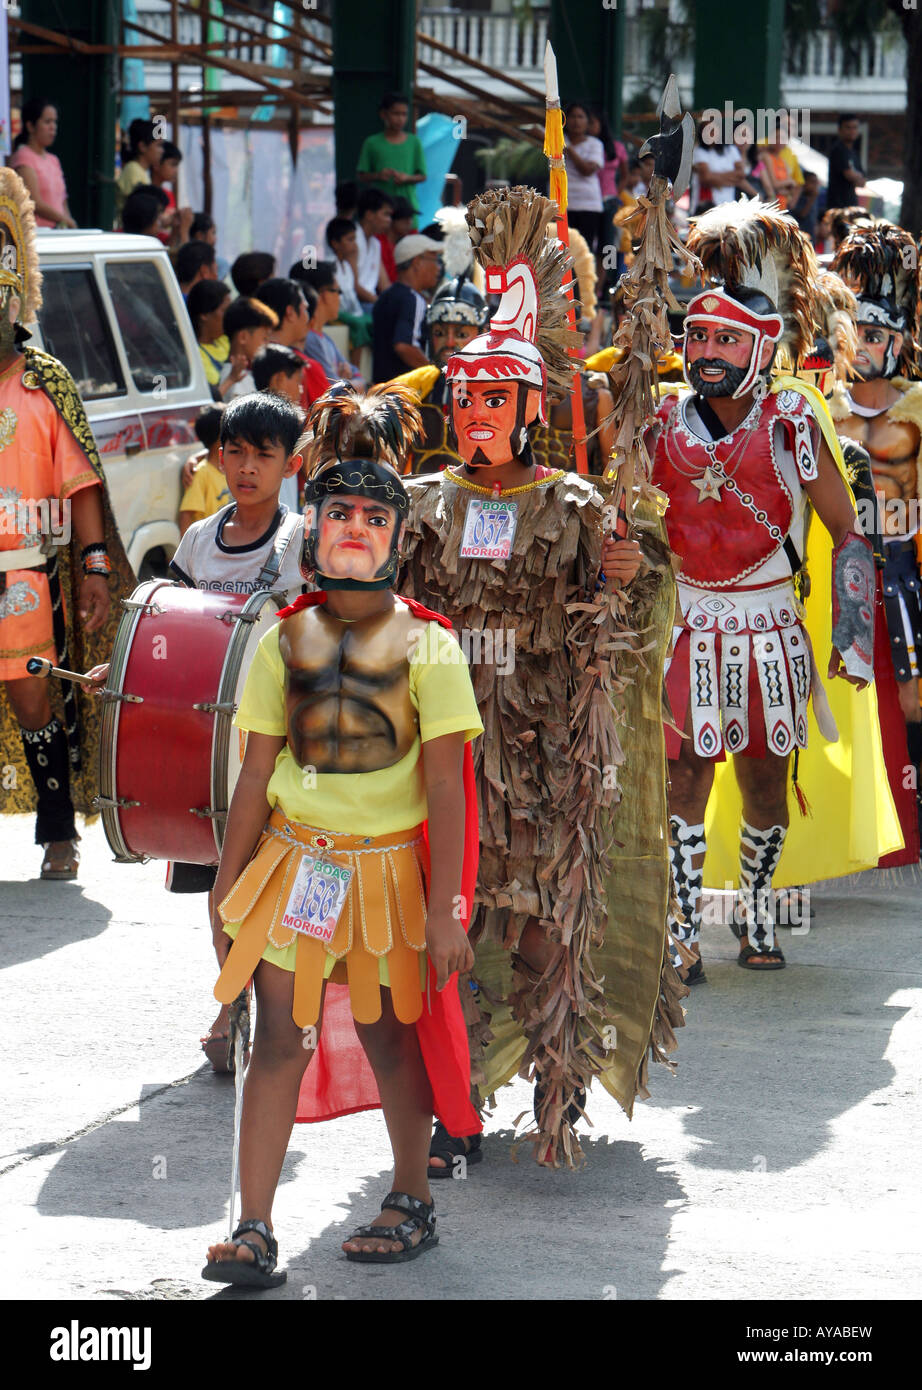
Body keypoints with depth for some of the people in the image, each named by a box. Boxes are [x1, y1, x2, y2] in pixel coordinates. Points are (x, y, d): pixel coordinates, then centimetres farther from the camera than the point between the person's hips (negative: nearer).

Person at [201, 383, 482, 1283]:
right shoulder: (282, 644, 4)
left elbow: (446, 786, -7)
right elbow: (256, 779, 7)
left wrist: (444, 908, -10)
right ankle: (253, 1232, -3)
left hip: (389, 866, -2)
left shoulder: (426, 646, -5)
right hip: (294, 860, 2)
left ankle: (412, 1201, 27)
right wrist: (225, 892, 6)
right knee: (279, 1038, -3)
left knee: (389, 1033, 7)